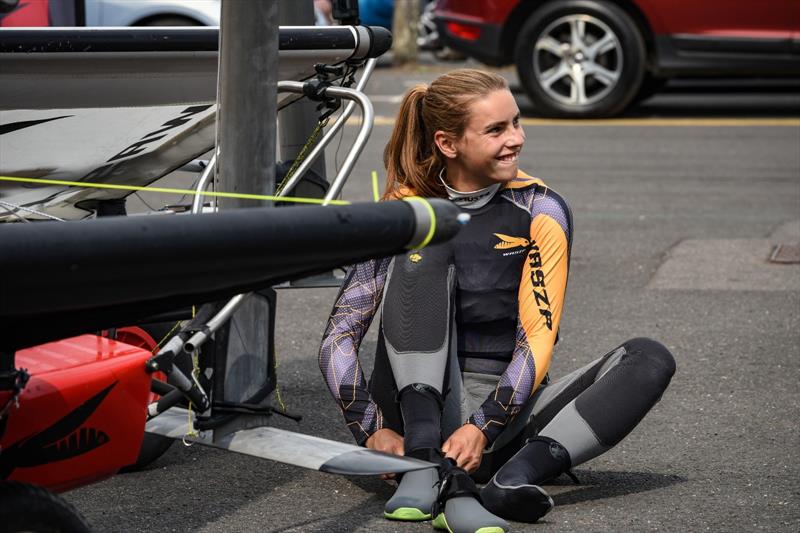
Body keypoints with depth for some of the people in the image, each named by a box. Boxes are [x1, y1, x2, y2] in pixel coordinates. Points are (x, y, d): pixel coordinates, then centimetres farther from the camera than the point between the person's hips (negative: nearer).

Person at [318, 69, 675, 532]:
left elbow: (537, 341, -10)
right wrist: (373, 430, -18)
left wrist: (482, 429, -23)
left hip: (503, 412, 1)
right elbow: (339, 337, -5)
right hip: (423, 411, -1)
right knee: (425, 251, -22)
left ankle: (511, 481, -41)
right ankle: (431, 468, -37)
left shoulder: (541, 211, -2)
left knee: (650, 360, -19)